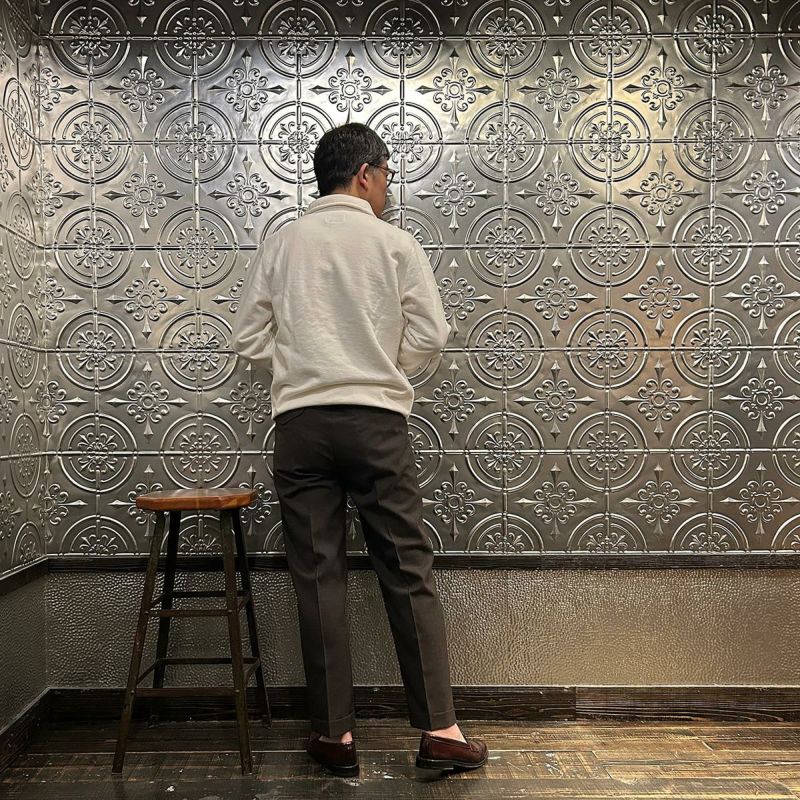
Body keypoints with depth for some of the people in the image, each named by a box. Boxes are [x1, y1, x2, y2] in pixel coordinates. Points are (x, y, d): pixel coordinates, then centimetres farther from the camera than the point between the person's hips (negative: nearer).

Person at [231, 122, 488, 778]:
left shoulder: (282, 243, 7)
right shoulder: (394, 243, 2)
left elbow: (249, 340, 7)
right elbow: (431, 336, -3)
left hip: (300, 422, 2)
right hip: (376, 421, -2)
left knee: (318, 578, 6)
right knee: (409, 574, 4)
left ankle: (335, 734, 13)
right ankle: (440, 729, 7)